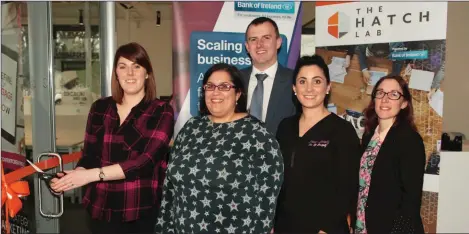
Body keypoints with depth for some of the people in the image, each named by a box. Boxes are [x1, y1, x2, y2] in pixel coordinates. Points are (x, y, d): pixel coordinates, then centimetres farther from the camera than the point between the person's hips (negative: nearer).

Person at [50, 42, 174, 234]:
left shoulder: (161, 112, -6)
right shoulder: (100, 108, 5)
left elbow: (145, 161, -18)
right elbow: (89, 156, 6)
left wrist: (92, 174, -24)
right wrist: (75, 175, -14)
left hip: (143, 212, -3)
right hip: (101, 210, 3)